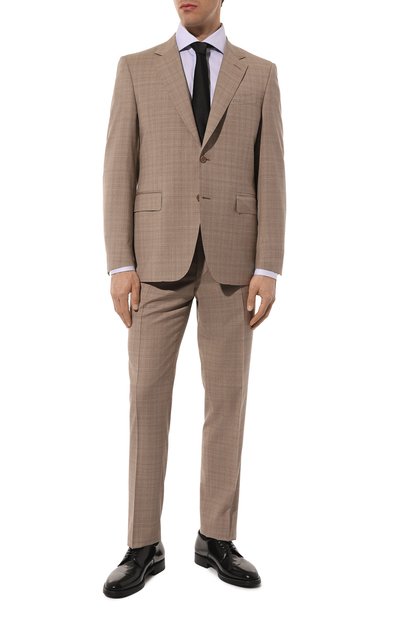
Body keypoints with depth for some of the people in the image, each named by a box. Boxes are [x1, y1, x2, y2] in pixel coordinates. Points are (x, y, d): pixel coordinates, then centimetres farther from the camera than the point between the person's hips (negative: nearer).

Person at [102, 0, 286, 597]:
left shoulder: (260, 74, 12)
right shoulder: (137, 69, 10)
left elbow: (269, 176, 4)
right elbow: (119, 171, 2)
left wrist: (268, 269, -6)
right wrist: (120, 266, -8)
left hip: (230, 258, 1)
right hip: (160, 254, 0)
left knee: (226, 397, 3)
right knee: (148, 397, -2)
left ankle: (216, 538, 19)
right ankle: (144, 546, 13)